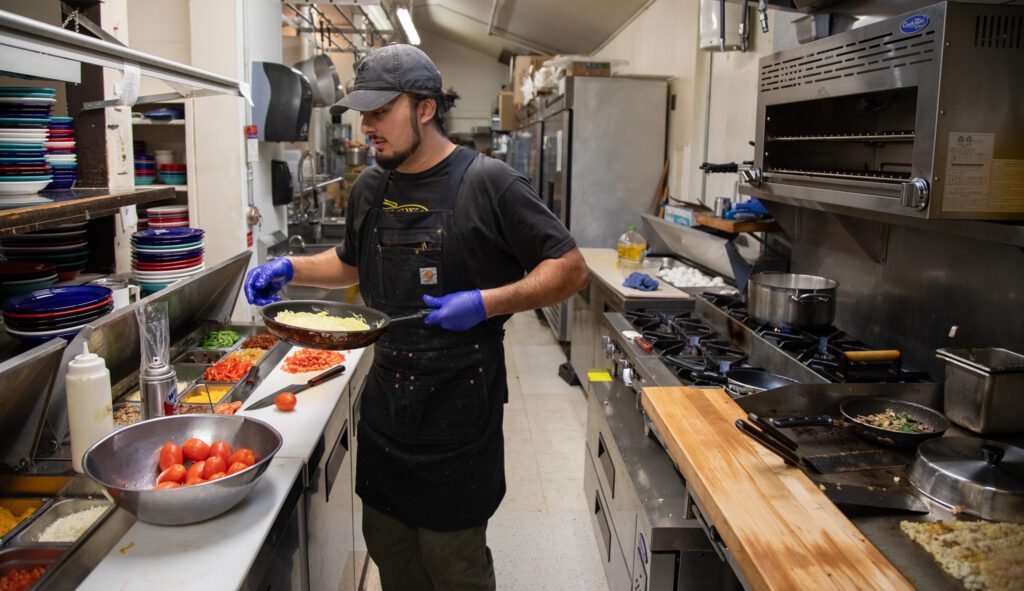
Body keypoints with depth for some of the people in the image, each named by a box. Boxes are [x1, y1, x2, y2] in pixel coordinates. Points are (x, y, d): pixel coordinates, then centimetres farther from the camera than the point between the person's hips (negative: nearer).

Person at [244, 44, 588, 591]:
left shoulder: (486, 182, -12)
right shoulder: (370, 187, 7)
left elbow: (570, 268, -11)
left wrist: (487, 302, -22)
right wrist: (290, 269, 9)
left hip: (457, 405, -6)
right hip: (385, 398, 6)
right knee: (387, 546, 18)